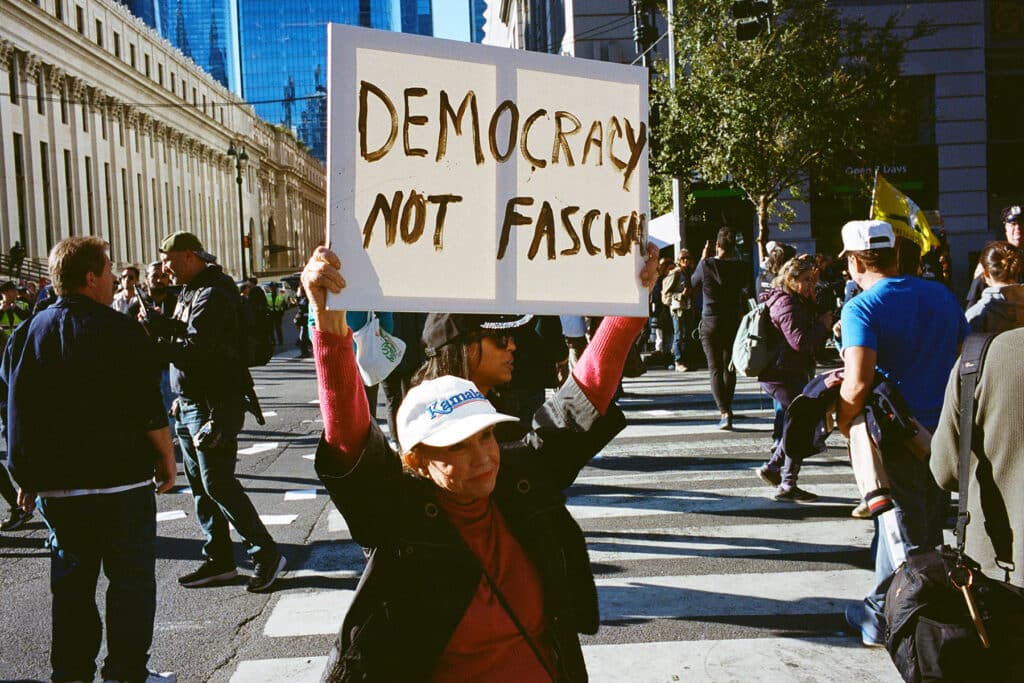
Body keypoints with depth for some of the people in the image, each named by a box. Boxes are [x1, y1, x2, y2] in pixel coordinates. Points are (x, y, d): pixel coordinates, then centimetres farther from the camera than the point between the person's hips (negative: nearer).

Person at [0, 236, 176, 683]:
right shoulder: (118, 330, -11)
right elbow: (149, 408, -14)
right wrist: (167, 458, -2)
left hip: (54, 486, 5)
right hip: (121, 479, -5)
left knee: (71, 580, 15)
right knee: (131, 578, 4)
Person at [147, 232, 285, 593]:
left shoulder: (212, 295, -16)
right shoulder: (189, 292, 16)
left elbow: (193, 350, -23)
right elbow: (184, 335, 9)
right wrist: (158, 324, -8)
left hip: (215, 404, -10)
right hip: (189, 402, 10)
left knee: (218, 483, -8)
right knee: (200, 485, 12)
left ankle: (266, 554, 2)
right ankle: (218, 559, 20)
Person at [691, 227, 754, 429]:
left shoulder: (706, 265, -10)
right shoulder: (741, 267, -8)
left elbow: (693, 283, 8)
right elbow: (749, 293, -8)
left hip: (710, 323, -2)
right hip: (733, 323, 2)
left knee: (715, 369, 0)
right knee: (730, 368, 16)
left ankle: (724, 412, -15)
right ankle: (726, 409, 26)